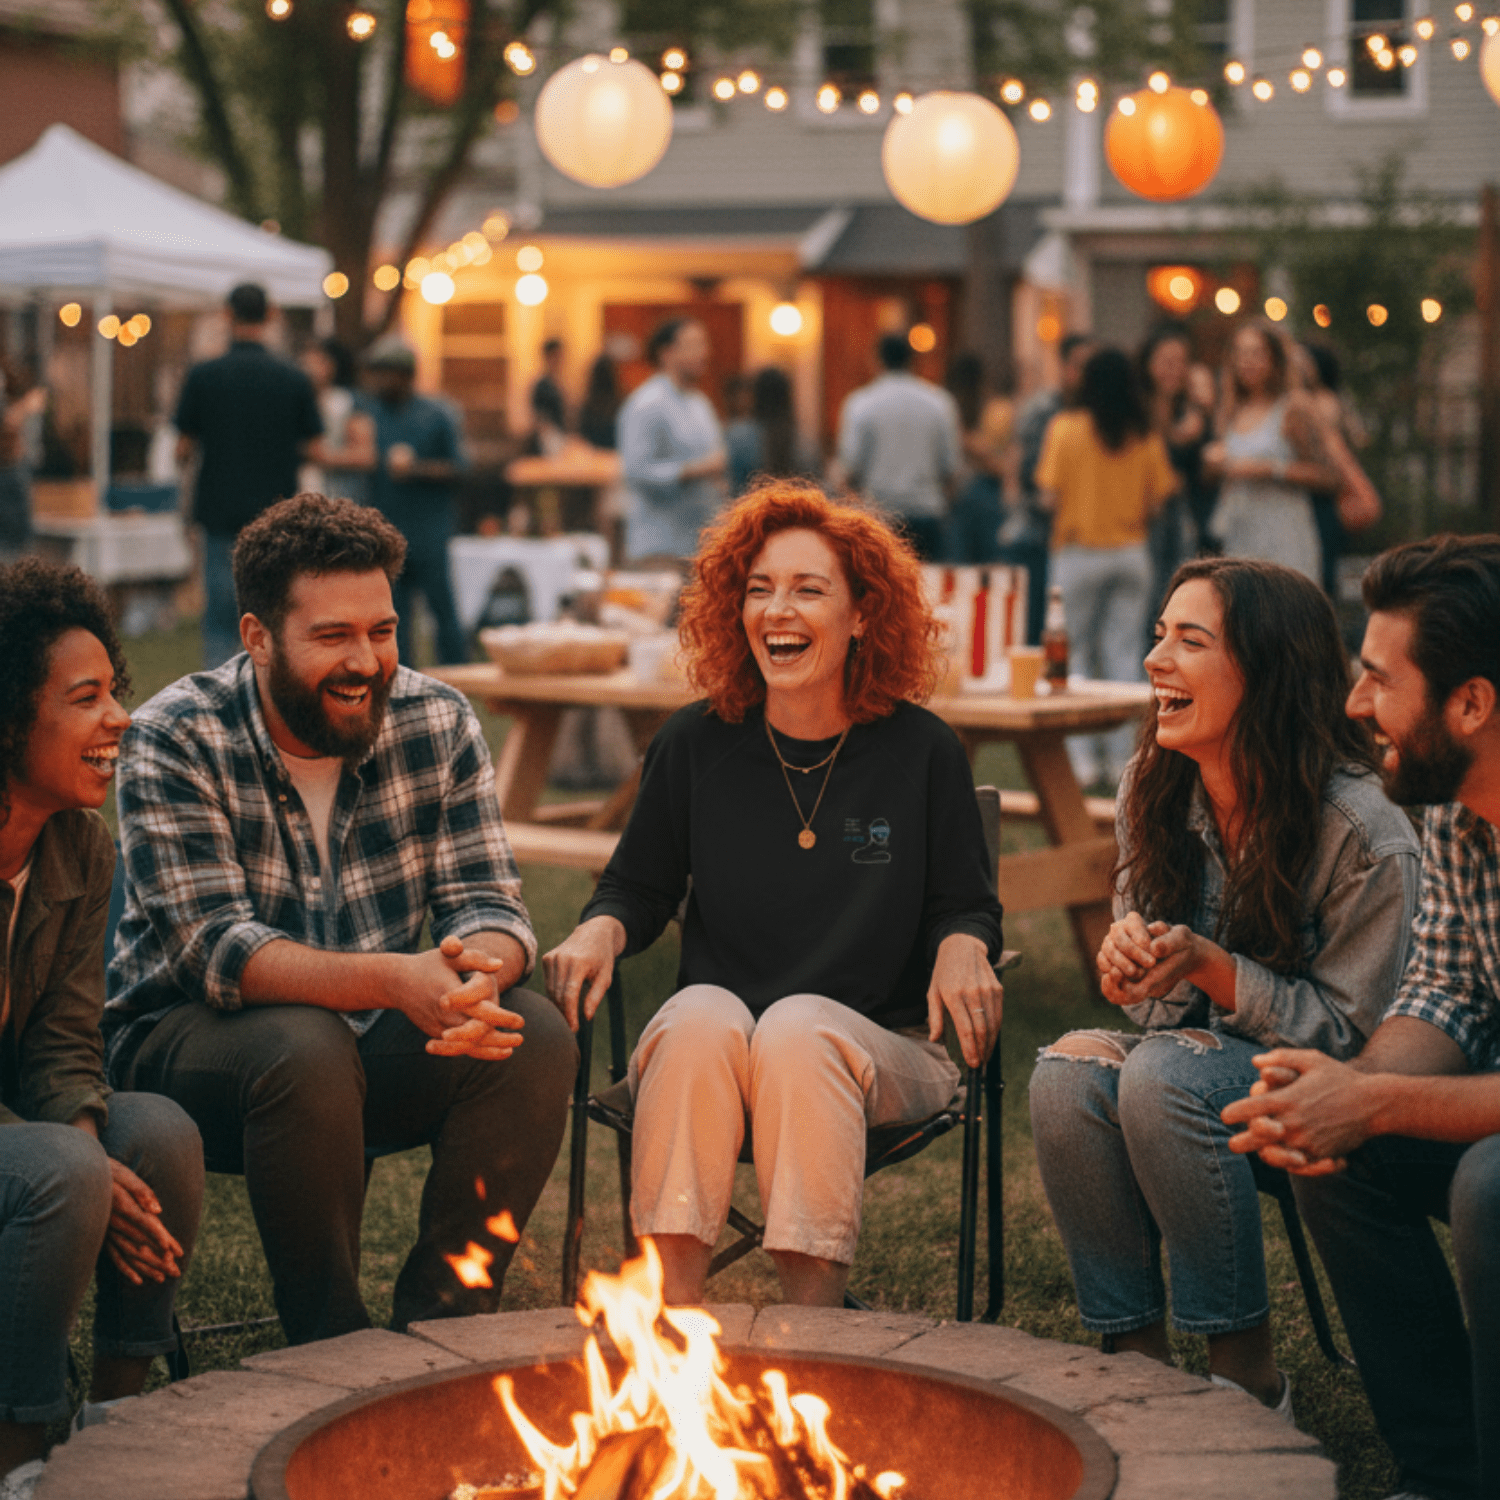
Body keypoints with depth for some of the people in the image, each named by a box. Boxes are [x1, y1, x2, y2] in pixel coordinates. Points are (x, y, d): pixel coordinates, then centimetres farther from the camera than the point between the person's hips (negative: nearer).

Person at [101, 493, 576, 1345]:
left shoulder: (439, 724, -3)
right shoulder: (176, 743, -16)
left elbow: (489, 907, -7)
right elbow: (216, 952, -25)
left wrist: (477, 973, -34)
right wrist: (391, 979, -41)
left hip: (370, 1046, 4)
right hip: (182, 1042, -4)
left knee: (535, 1036, -20)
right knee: (305, 1047, -35)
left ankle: (437, 1327, -9)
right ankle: (333, 1347, -18)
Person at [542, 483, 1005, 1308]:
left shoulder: (921, 750, 2)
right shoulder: (696, 743, 4)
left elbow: (964, 904, 9)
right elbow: (639, 887, 15)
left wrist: (962, 950, -14)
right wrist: (600, 931, -7)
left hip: (878, 1048, -1)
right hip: (706, 1050, 1)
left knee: (800, 1029, -34)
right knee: (698, 1018, -33)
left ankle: (813, 1311, -33)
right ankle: (670, 1307, -35)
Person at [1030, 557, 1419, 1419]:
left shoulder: (1367, 837, -20)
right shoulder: (1154, 791, 0)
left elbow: (1348, 1032, -14)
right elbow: (1146, 984, 10)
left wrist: (1207, 964, -27)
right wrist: (1125, 954, -16)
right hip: (1189, 1054, 5)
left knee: (1164, 1073, -34)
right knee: (1068, 1071, -26)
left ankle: (1250, 1376, -20)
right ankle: (1137, 1355, -14)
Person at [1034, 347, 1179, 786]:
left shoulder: (1065, 428, -8)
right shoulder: (1146, 437, -1)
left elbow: (1049, 497, -11)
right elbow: (1157, 500, 1)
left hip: (1079, 552, -2)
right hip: (1131, 552, 2)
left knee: (1077, 656, 5)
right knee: (1125, 655, 6)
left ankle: (1083, 757, 1)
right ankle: (1122, 757, 5)